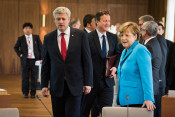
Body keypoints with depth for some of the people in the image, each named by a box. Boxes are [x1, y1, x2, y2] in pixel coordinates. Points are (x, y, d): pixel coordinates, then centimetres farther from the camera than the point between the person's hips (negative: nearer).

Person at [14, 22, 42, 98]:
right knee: (25, 77, 4)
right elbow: (16, 47, 16)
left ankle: (33, 93, 12)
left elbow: (40, 48, 5)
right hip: (25, 60, 0)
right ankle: (25, 93, 16)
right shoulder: (21, 39, 4)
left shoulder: (36, 37, 5)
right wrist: (19, 54, 1)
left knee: (34, 77, 3)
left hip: (34, 60, 0)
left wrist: (41, 58, -2)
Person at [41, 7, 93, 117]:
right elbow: (45, 63, 9)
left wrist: (88, 83, -5)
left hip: (75, 85, -2)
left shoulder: (80, 35, 0)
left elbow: (87, 60, 0)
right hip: (57, 86, 2)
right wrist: (44, 85, 4)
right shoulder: (48, 38, 6)